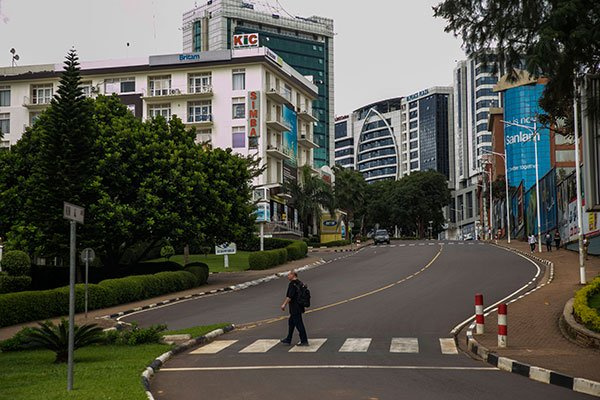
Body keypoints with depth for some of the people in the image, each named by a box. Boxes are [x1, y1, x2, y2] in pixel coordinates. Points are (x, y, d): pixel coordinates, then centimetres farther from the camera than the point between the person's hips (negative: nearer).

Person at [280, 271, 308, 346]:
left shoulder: (292, 284, -16)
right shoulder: (299, 283, 13)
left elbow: (290, 296, -23)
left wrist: (284, 304, -20)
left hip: (295, 308, -10)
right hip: (299, 307, 10)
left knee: (299, 324, -5)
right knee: (291, 322, 19)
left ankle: (304, 341, -3)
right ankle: (288, 340, 27)